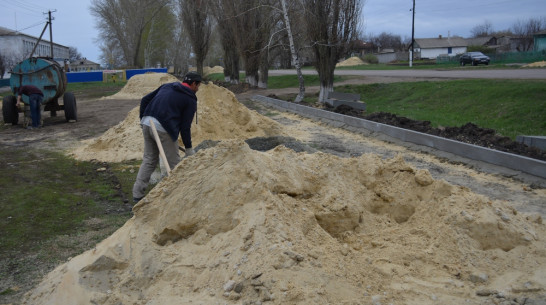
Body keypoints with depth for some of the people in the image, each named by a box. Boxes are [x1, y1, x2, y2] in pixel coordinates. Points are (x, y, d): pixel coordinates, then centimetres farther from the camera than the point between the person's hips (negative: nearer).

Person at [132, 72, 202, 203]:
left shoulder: (167, 86, 20)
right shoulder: (190, 100, 3)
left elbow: (145, 99, 17)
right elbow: (185, 127, -2)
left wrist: (143, 119, 23)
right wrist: (189, 148, 5)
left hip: (147, 123, 7)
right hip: (163, 128, -7)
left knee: (149, 160, 17)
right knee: (174, 163, 8)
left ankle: (137, 194, 17)